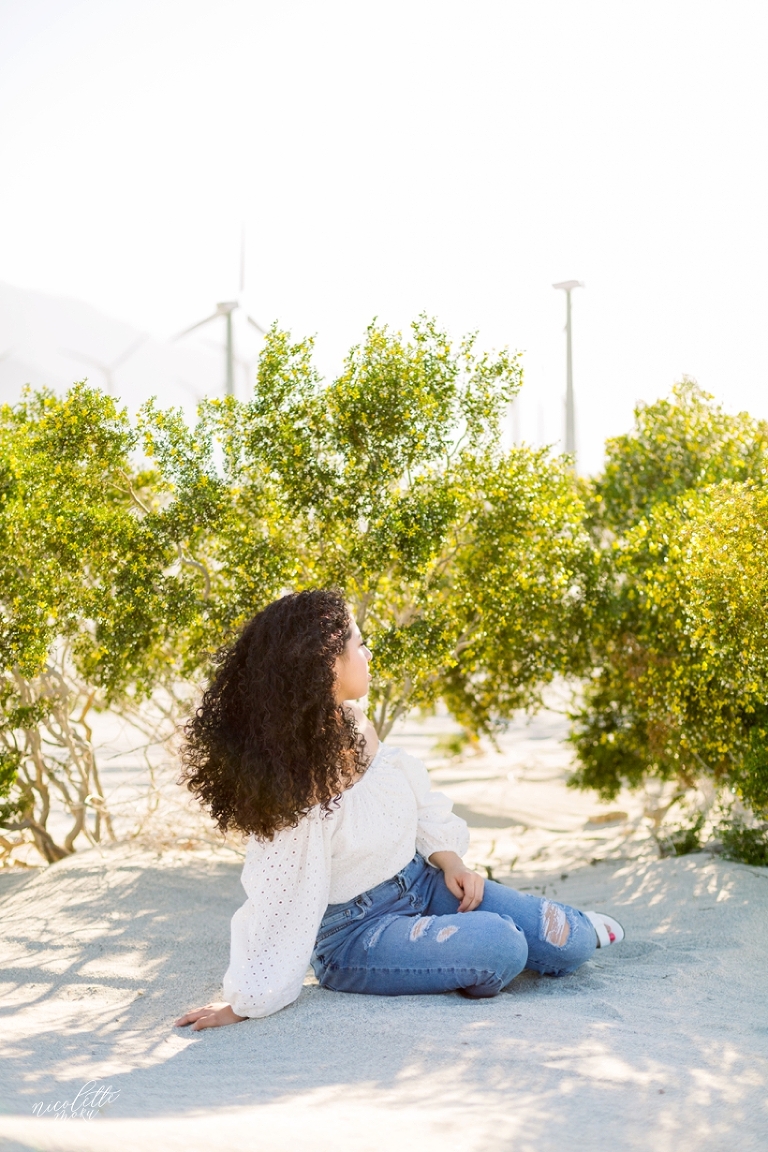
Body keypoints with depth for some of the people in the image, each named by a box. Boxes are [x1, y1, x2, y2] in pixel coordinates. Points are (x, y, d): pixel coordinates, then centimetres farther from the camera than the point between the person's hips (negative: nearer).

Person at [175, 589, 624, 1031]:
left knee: (566, 943, -4)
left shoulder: (357, 726, -5)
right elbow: (277, 899, -24)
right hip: (355, 931, -7)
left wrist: (451, 861, -3)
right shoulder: (295, 781, -27)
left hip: (421, 881, 7)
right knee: (498, 946, -28)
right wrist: (247, 1002, -17)